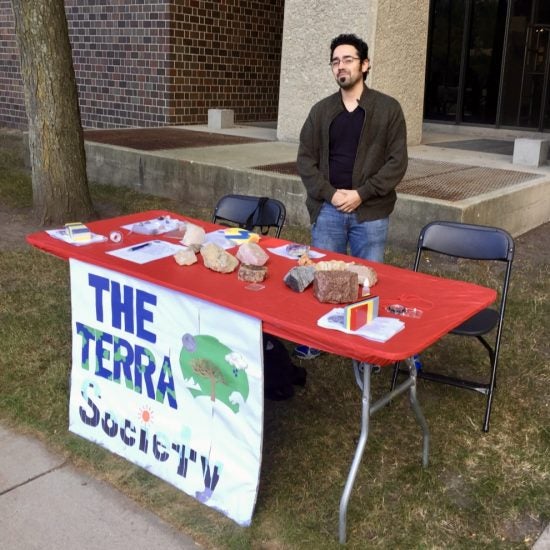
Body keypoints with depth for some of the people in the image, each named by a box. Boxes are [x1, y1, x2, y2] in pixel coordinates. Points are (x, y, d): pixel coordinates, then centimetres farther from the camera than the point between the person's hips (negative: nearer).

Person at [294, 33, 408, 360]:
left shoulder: (388, 109, 1)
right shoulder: (321, 111, 8)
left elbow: (397, 162, -4)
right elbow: (306, 159, 5)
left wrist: (362, 194, -13)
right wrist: (330, 193, -9)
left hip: (371, 212, -2)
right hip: (328, 208, 2)